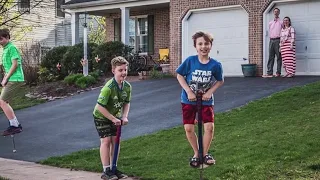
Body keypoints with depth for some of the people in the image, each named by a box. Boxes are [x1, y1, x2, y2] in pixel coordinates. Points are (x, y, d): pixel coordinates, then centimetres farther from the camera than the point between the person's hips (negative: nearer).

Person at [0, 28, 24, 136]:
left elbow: (15, 64, -17)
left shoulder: (11, 48, -10)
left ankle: (15, 126, -8)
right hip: (10, 79, 10)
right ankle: (15, 125, 16)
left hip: (15, 79, -10)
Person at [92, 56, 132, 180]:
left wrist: (124, 116, -12)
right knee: (106, 140, -9)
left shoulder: (127, 86, -11)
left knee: (115, 140, 4)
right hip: (101, 116, -6)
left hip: (115, 116, 6)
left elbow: (127, 103, 4)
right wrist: (113, 119, -24)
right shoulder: (109, 87, -32)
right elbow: (100, 106, -29)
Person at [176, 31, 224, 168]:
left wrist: (210, 92, -12)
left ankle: (205, 153, 15)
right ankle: (196, 153, 22)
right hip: (189, 100, 0)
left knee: (209, 127, -8)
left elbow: (220, 81, 2)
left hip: (206, 100, 0)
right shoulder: (190, 61, -16)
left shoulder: (215, 65, -13)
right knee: (188, 128, -1)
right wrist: (188, 91, -15)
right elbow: (179, 75, -6)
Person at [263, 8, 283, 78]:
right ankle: (269, 73, -1)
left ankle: (278, 72, 0)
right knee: (271, 57, 1)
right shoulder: (270, 23, 18)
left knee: (279, 57, -3)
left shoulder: (281, 22, 3)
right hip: (271, 40, 5)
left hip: (278, 40, -4)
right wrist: (271, 39, 9)